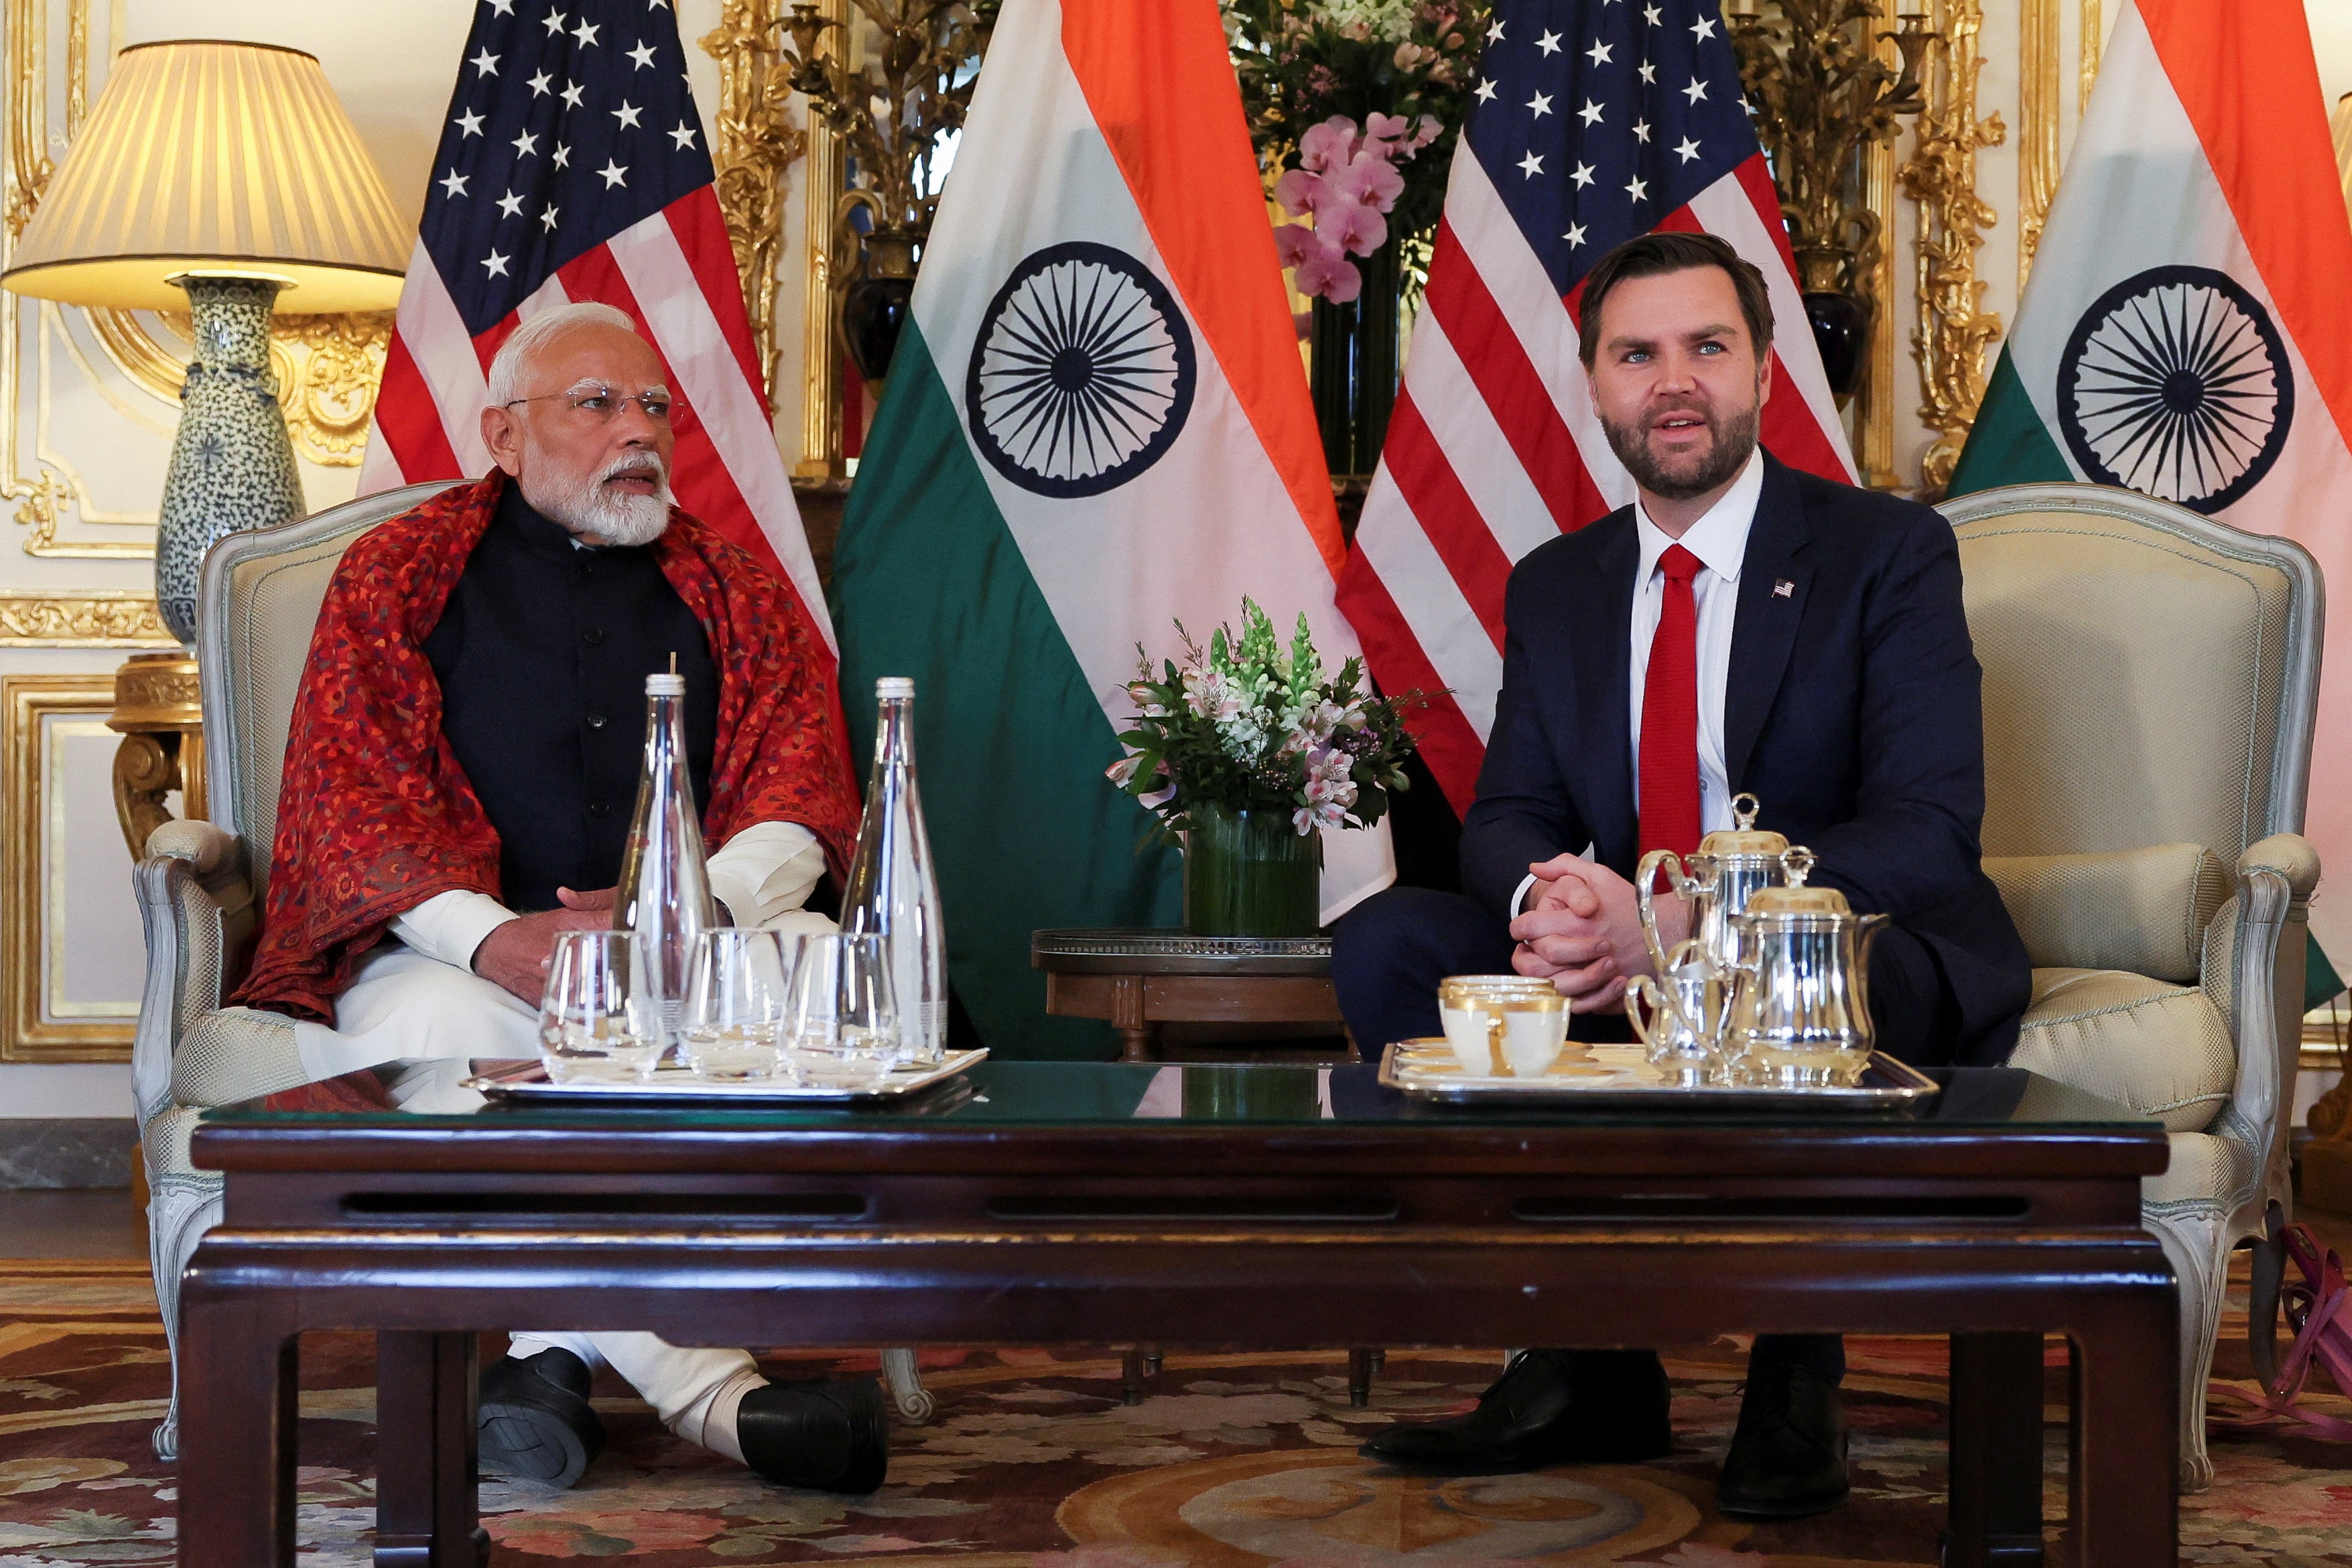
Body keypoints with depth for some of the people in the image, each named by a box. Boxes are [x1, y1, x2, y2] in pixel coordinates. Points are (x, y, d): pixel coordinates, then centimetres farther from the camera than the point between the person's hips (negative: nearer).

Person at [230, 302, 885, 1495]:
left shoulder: (732, 590, 18)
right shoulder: (397, 572, 11)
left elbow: (797, 790, 7)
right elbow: (350, 798, 0)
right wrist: (495, 937, -19)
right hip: (457, 943, -2)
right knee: (430, 1029, -35)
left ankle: (554, 1344, -31)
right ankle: (703, 1386, -41)